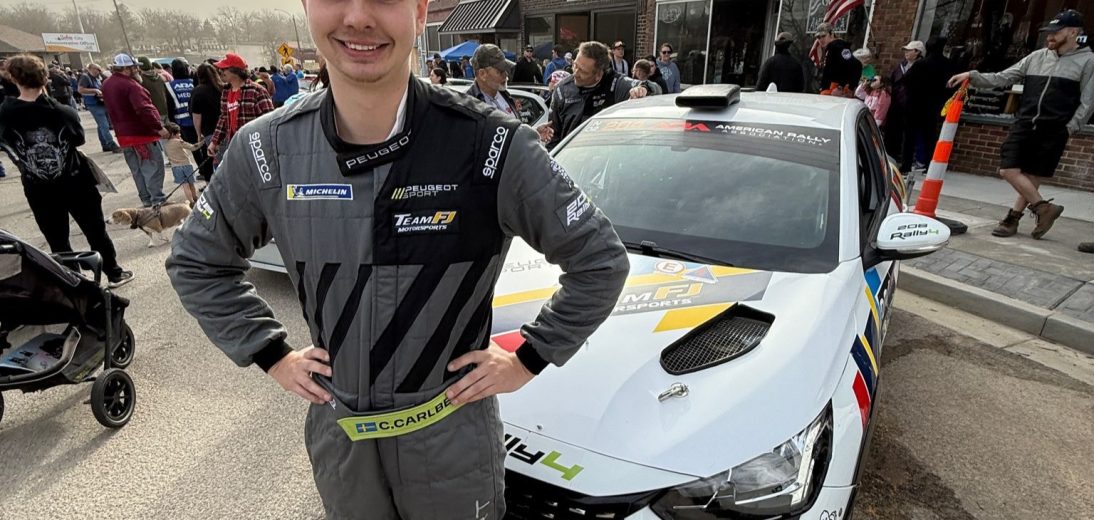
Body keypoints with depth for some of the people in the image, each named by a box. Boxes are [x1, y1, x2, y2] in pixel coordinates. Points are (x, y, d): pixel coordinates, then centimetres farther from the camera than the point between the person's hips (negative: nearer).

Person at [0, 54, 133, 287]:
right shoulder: (63, 111, -12)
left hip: (38, 190, 1)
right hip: (75, 183, 0)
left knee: (57, 240, 11)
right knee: (95, 230, 14)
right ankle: (114, 273, 24)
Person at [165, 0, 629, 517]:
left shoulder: (490, 145, -21)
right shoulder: (269, 148, -10)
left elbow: (600, 260, -12)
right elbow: (194, 260, 8)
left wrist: (529, 359, -10)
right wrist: (272, 354, 1)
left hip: (451, 432, -3)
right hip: (336, 431, 4)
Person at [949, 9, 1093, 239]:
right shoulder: (1037, 57, 12)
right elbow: (1003, 78, 9)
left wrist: (1069, 128, -8)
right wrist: (972, 76, -3)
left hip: (1054, 132, -3)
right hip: (1023, 124, 4)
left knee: (1032, 178, 0)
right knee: (1009, 170, -4)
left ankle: (1012, 218, 9)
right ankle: (1044, 208, 10)